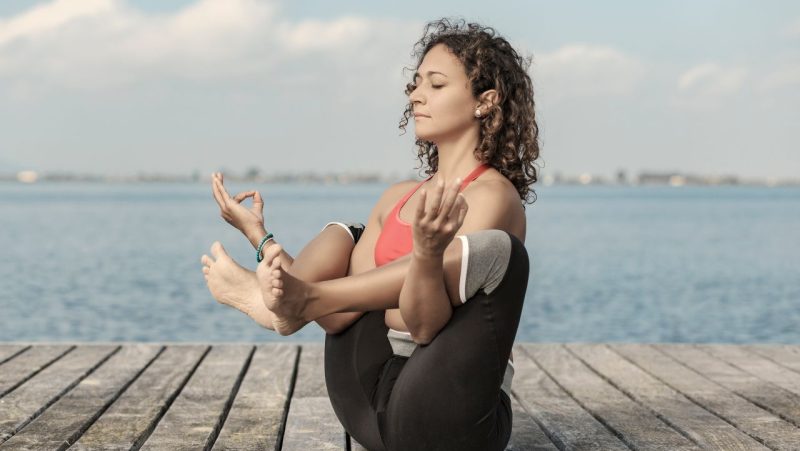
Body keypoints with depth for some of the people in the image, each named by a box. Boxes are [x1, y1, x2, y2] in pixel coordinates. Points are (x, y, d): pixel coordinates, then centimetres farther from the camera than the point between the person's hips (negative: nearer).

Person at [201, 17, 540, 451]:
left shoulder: (494, 196, -7)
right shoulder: (398, 198, 15)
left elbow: (426, 326, -20)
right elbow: (344, 311, 7)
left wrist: (428, 252, -40)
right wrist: (260, 236, 7)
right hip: (375, 411, 8)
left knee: (495, 248, -28)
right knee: (342, 233, 15)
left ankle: (272, 297, -20)